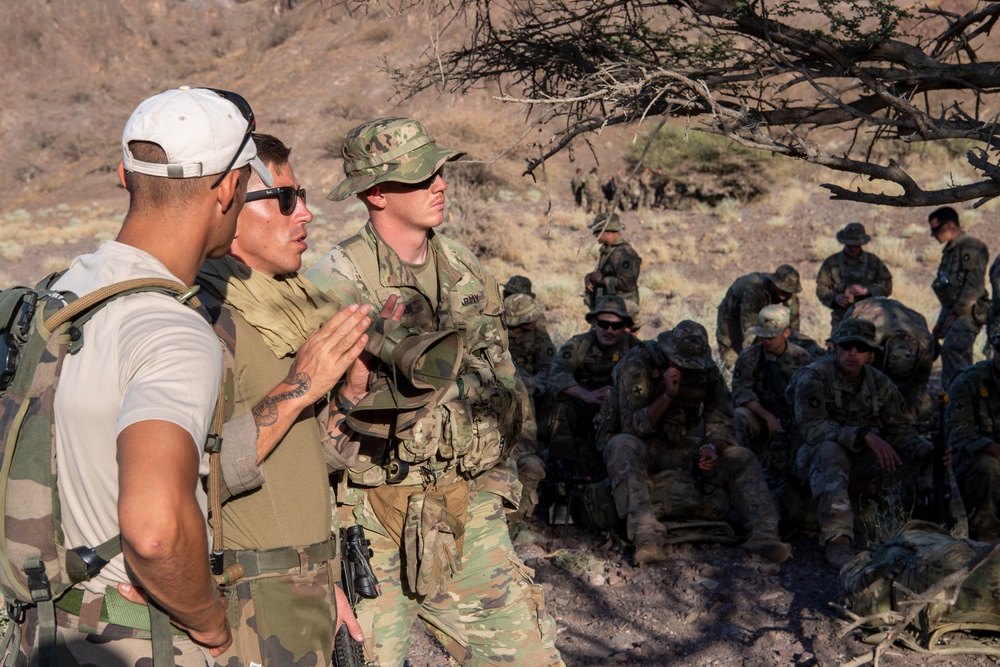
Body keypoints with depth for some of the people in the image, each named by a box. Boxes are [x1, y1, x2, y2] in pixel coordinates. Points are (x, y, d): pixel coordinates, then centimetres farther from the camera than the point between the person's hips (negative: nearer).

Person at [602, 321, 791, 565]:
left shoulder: (707, 371, -2)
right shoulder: (637, 365, -15)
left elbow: (720, 422, 0)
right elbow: (632, 426, -19)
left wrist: (712, 448, -23)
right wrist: (668, 395, -31)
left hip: (685, 448, 5)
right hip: (645, 448, -4)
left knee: (742, 459, -16)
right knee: (622, 447, -39)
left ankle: (763, 534, -30)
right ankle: (646, 535, -54)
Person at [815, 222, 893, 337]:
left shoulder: (873, 261, 9)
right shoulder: (832, 262, 8)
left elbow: (887, 286, 5)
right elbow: (821, 288, 6)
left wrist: (866, 290, -12)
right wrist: (834, 298, -14)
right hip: (841, 319, 0)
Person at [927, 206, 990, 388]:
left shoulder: (970, 247, -10)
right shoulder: (950, 251, 20)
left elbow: (975, 287, -18)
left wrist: (954, 314, -18)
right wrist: (941, 321, 21)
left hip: (969, 313, -10)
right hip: (955, 314, 10)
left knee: (951, 348, -24)